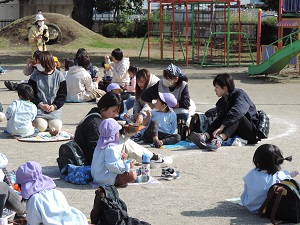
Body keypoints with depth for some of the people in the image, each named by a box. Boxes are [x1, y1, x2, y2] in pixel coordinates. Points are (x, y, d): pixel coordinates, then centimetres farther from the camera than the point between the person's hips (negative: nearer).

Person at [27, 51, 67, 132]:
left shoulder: (58, 75, 1)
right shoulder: (35, 76, 2)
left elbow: (63, 95, 3)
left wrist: (54, 106, -12)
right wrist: (40, 104, -13)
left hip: (54, 108, 1)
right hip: (39, 107, 0)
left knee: (56, 127, -20)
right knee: (41, 127, -23)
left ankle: (51, 122, 16)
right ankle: (36, 120, 13)